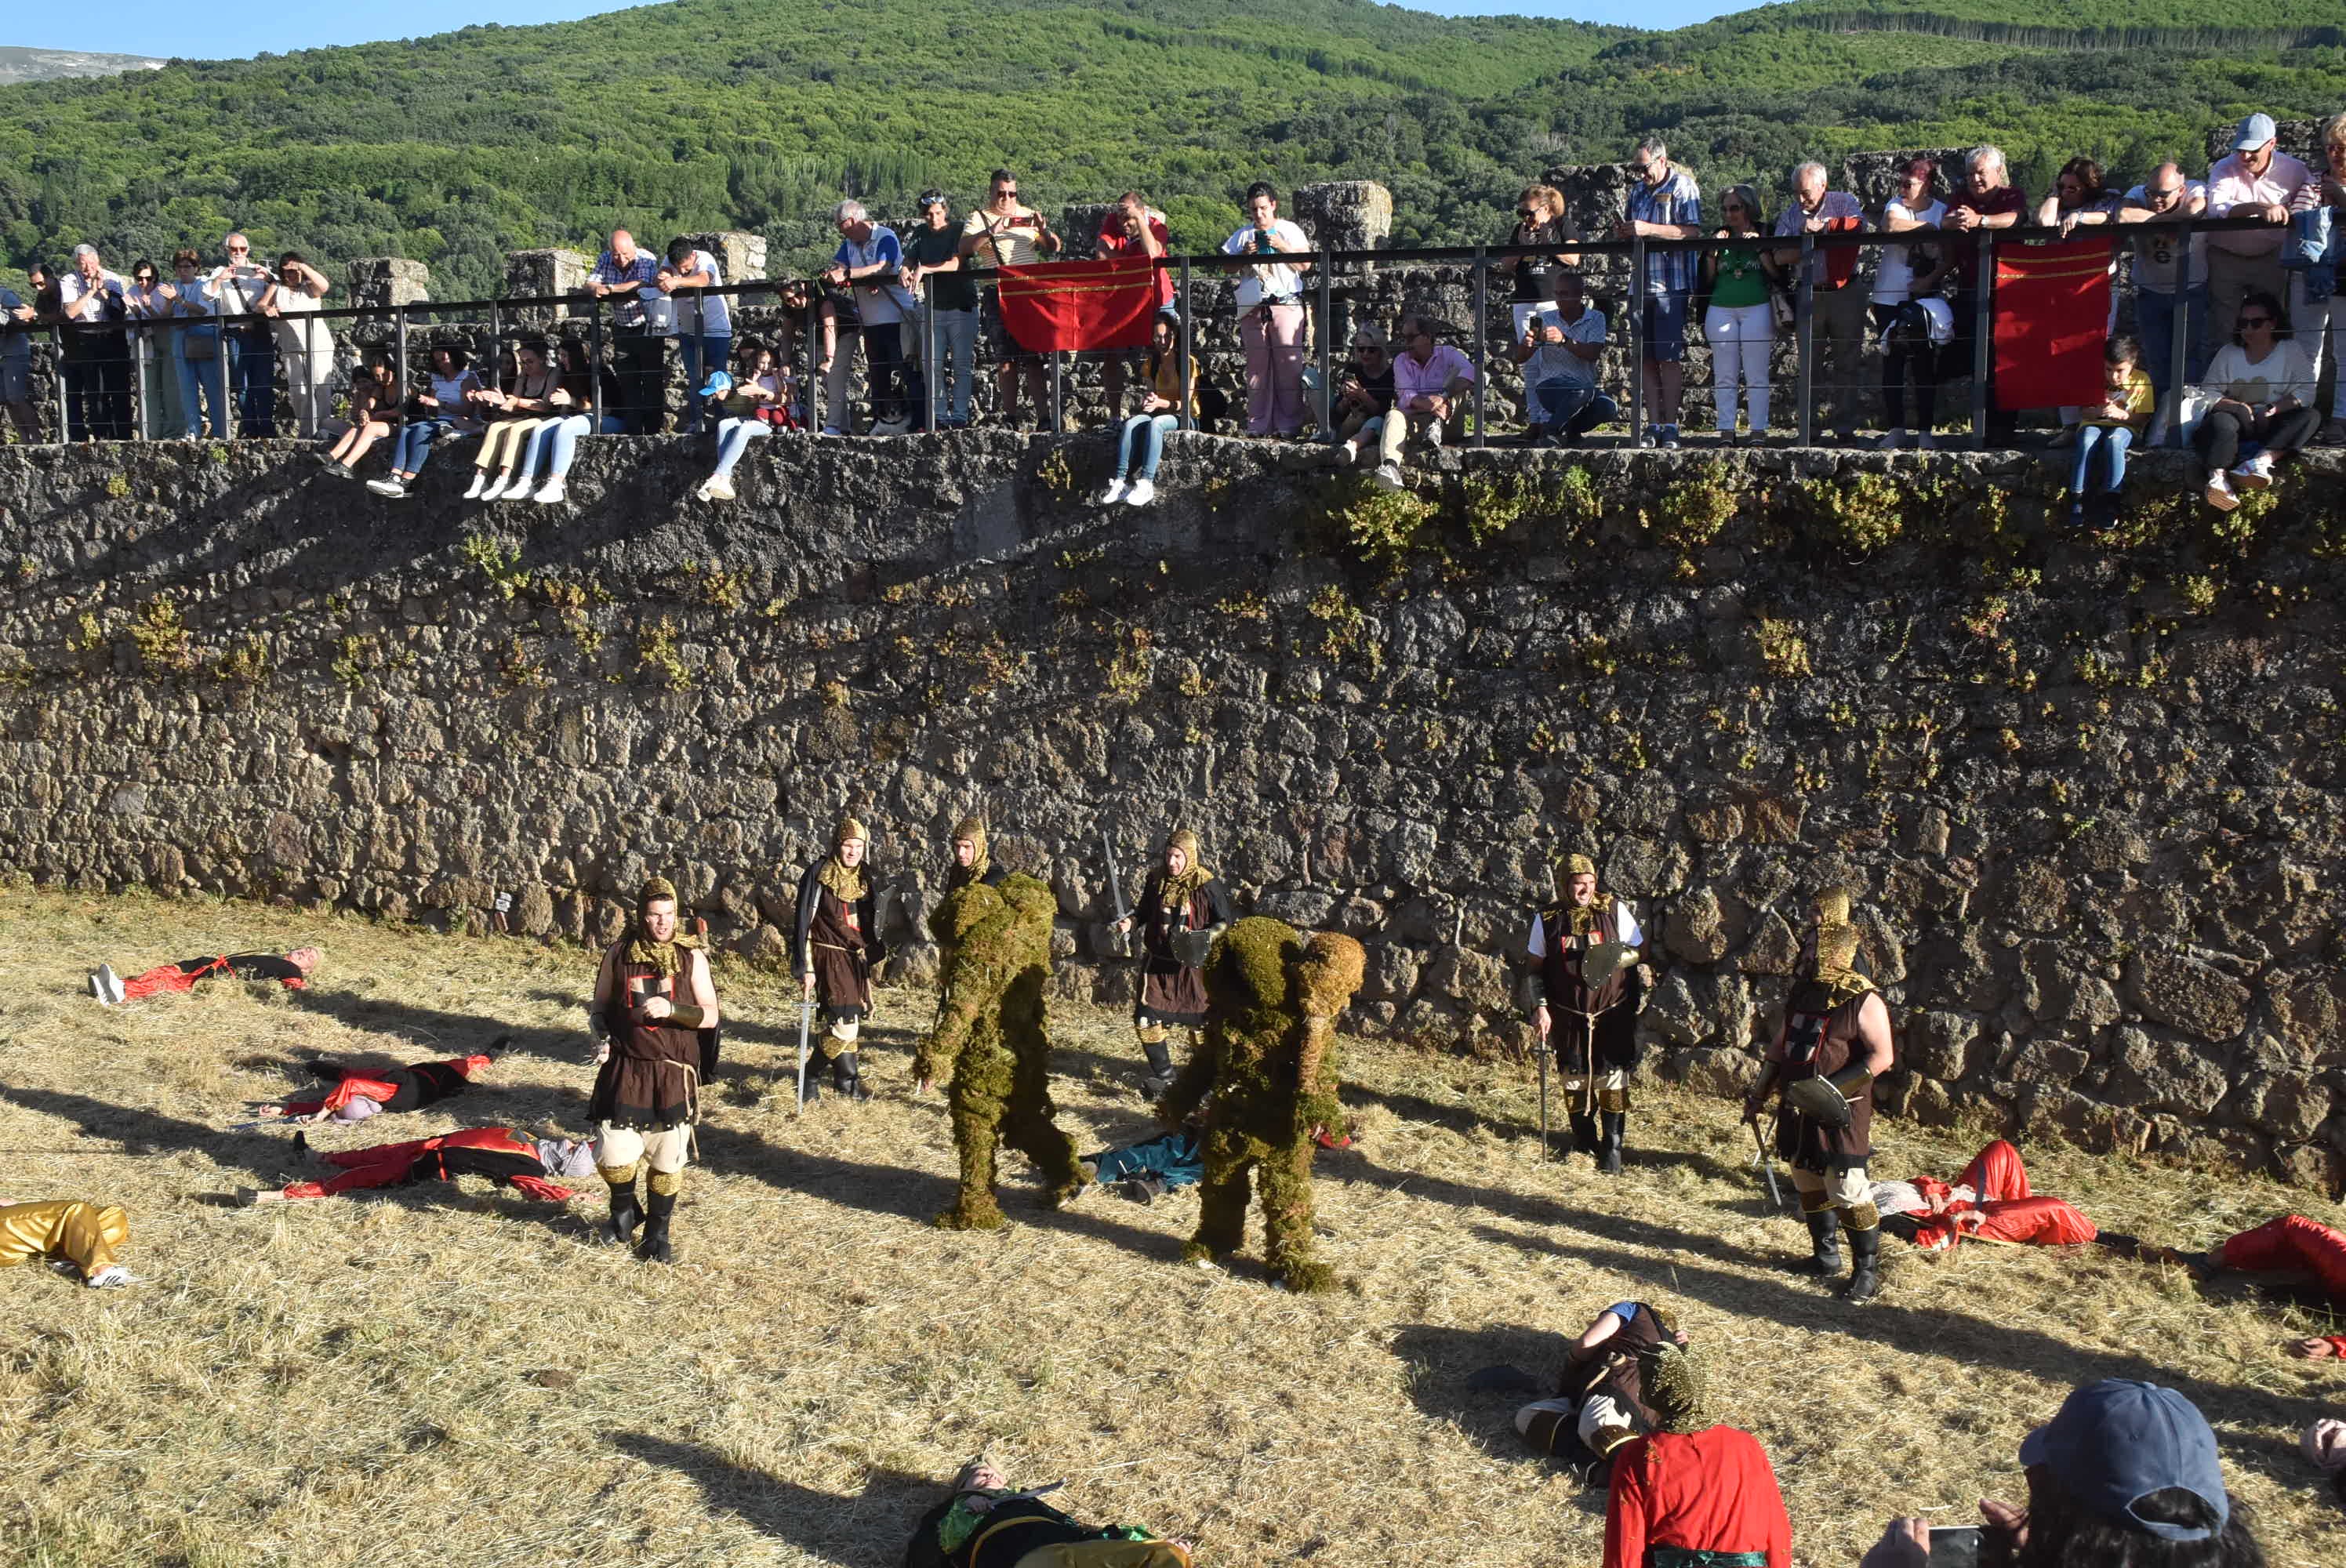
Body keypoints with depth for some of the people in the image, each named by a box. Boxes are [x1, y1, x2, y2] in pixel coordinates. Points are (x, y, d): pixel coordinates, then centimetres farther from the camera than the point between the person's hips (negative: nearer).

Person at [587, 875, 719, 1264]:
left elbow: (710, 1016, -4)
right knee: (613, 1157, -6)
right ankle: (624, 1210, 26)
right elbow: (599, 1008, 12)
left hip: (673, 1074, 0)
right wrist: (603, 1038, -7)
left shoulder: (691, 957, -2)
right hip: (624, 1069, 0)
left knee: (667, 1159, 7)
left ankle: (657, 1235, 28)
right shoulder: (619, 954, 1)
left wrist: (671, 1009, -21)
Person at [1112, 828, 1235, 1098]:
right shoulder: (1156, 879, 0)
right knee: (1146, 1021, 1)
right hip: (1158, 962, 4)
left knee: (1200, 1023, 3)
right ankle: (1164, 1076, 17)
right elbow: (1144, 910, 15)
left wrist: (1206, 937, -24)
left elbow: (1225, 923, -6)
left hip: (1193, 965, -4)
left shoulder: (1207, 884, -11)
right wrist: (1129, 921, -5)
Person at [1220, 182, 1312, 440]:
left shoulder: (1289, 230, 11)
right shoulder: (1243, 235, 18)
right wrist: (1243, 255, -4)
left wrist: (1282, 246, -8)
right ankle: (1258, 425, 5)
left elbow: (1305, 265, 3)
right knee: (1257, 367, 2)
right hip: (1252, 308, 3)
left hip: (1285, 304, -3)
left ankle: (1289, 425, -7)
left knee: (1289, 365, -9)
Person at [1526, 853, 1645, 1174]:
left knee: (1613, 1078, -1)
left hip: (1612, 1015, -1)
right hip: (1569, 1016, 1)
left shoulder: (1615, 911, -4)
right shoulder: (1547, 919, -2)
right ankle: (1583, 1137, 29)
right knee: (1574, 1076, 11)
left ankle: (1612, 1146, 10)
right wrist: (1540, 1007, -4)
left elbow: (1639, 953, 5)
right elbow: (1536, 969, 5)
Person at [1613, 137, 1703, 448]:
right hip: (1641, 283, 7)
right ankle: (1655, 426, 9)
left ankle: (1671, 427, 0)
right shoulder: (1638, 190, 18)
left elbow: (1693, 232, -16)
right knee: (1646, 359, 4)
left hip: (1672, 285, -7)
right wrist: (1622, 232, 4)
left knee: (1670, 358, -5)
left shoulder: (1683, 188, -4)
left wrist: (1648, 229, -21)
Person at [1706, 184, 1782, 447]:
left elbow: (1777, 272, -3)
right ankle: (1727, 433, 1)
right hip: (1721, 309, 2)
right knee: (1725, 375, -1)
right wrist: (1712, 251, -3)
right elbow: (1708, 279, 10)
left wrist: (1759, 248, -12)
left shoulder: (1763, 234, 7)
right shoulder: (1718, 236, 13)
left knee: (1756, 374, -4)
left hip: (1756, 309, -2)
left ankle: (1758, 432, -2)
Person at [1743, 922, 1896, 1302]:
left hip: (1839, 1113, -8)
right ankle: (1826, 1256, 30)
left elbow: (1881, 1057, -18)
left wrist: (1832, 1089, -23)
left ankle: (1867, 1269, 5)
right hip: (1797, 1107, 8)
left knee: (1848, 1191, -7)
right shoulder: (1803, 992, 9)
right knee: (1808, 1183, 16)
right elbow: (1780, 1046, 19)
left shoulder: (1863, 1000, -14)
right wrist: (1758, 1094, 19)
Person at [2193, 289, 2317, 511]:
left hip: (2273, 424, 1)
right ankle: (2218, 477, -60)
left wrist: (2274, 408, -19)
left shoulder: (2291, 351, 8)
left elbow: (2305, 392, -3)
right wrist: (2234, 405, -15)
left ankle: (2263, 459, -48)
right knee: (2221, 422, -34)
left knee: (2309, 416, -27)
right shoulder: (2227, 353, 12)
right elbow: (2209, 392, 5)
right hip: (2239, 422, -1)